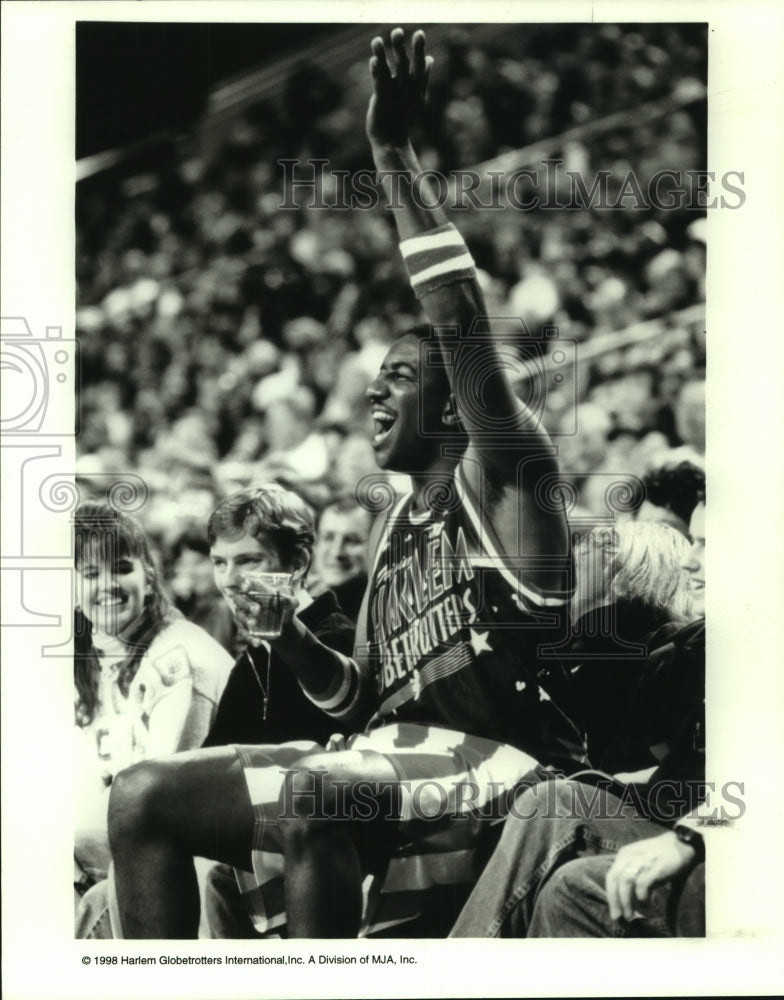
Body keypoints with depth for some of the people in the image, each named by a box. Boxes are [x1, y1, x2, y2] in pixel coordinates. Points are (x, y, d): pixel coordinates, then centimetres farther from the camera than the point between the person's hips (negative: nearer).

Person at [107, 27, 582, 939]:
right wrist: (291, 642, 4)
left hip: (487, 763, -8)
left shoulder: (499, 476, 2)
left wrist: (394, 154, -17)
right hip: (382, 758, 8)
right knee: (141, 797, -6)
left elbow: (460, 322, -15)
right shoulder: (391, 532, 25)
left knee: (311, 797, -39)